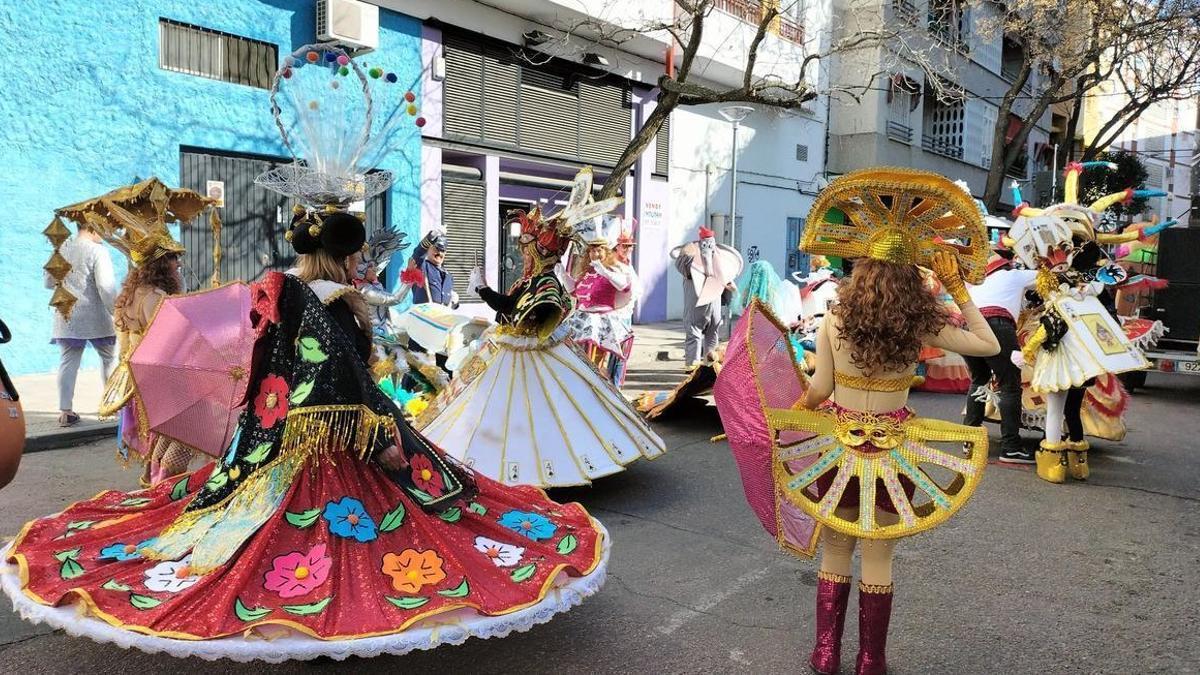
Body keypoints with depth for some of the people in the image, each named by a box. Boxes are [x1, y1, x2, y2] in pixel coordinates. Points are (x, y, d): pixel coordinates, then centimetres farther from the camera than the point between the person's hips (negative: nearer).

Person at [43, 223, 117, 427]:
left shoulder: (61, 249, 6)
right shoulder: (97, 251, -13)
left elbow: (48, 282, 13)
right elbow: (106, 286, -19)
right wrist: (116, 312, -11)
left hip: (66, 317, 5)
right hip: (95, 318, -5)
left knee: (67, 362, 7)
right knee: (110, 357, 12)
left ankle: (65, 411, 4)